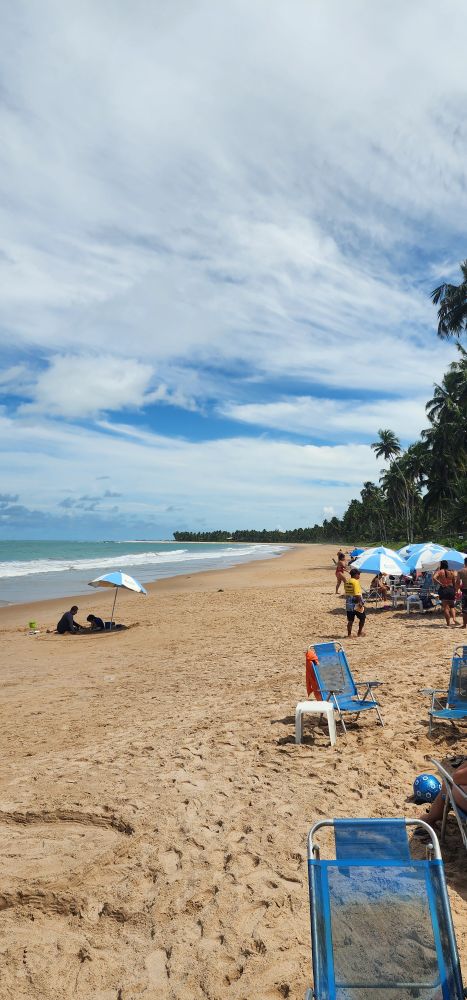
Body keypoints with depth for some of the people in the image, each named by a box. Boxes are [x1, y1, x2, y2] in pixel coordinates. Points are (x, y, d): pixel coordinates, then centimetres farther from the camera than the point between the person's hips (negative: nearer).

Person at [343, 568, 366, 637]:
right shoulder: (356, 582, -14)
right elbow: (357, 594, -21)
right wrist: (360, 603, -21)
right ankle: (359, 632, 19)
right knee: (362, 618, 12)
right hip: (356, 604, -7)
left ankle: (349, 634, 8)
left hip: (348, 605, 7)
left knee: (350, 620, 9)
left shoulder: (347, 582, 10)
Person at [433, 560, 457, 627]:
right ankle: (454, 619, -4)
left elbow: (434, 577, -21)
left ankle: (448, 623, 2)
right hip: (451, 589, 3)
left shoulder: (439, 571, -1)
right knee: (452, 606, 19)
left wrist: (440, 583, -13)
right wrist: (455, 592, 13)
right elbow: (454, 583, 9)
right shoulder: (451, 572, 9)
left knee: (445, 607, 3)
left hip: (443, 589, -3)